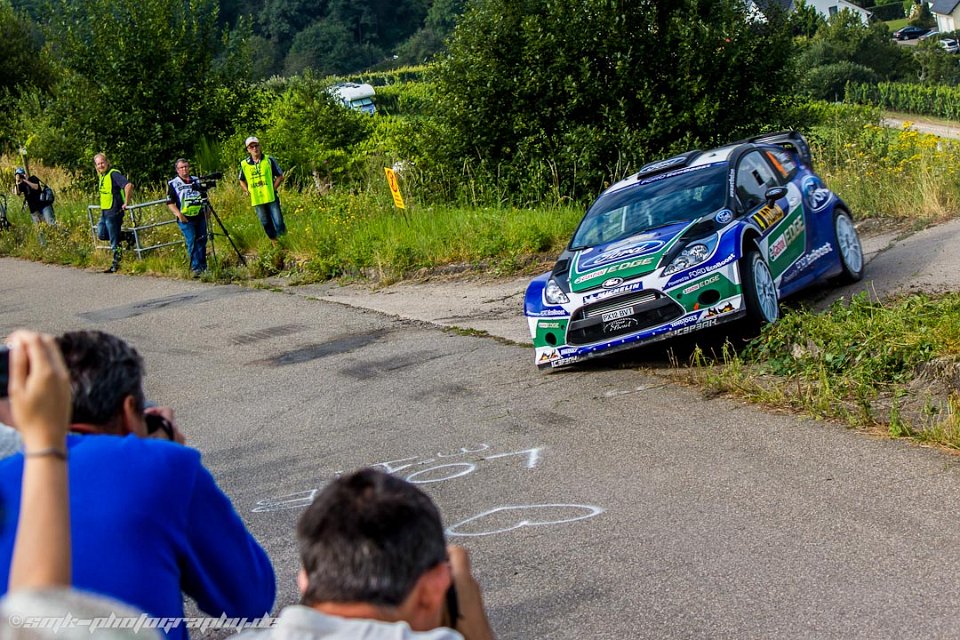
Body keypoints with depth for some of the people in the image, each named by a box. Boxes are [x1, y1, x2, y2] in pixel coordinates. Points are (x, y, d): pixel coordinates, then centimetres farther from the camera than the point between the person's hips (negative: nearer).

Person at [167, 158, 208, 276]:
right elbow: (170, 202, -3)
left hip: (200, 216, 4)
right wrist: (179, 214, -16)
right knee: (191, 242, -10)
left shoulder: (197, 180, 15)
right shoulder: (173, 184, 2)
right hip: (185, 218, -4)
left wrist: (207, 212, 12)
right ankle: (196, 268, -10)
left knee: (202, 242, 6)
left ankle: (203, 267, 15)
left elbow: (204, 197, 24)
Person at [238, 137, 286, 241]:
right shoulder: (244, 164, 3)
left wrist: (273, 188, -8)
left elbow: (280, 176, 3)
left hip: (271, 198, -2)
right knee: (266, 224, 10)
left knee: (278, 224, -8)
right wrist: (248, 191, 2)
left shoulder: (269, 160, -2)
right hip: (257, 200, 2)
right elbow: (242, 181, 18)